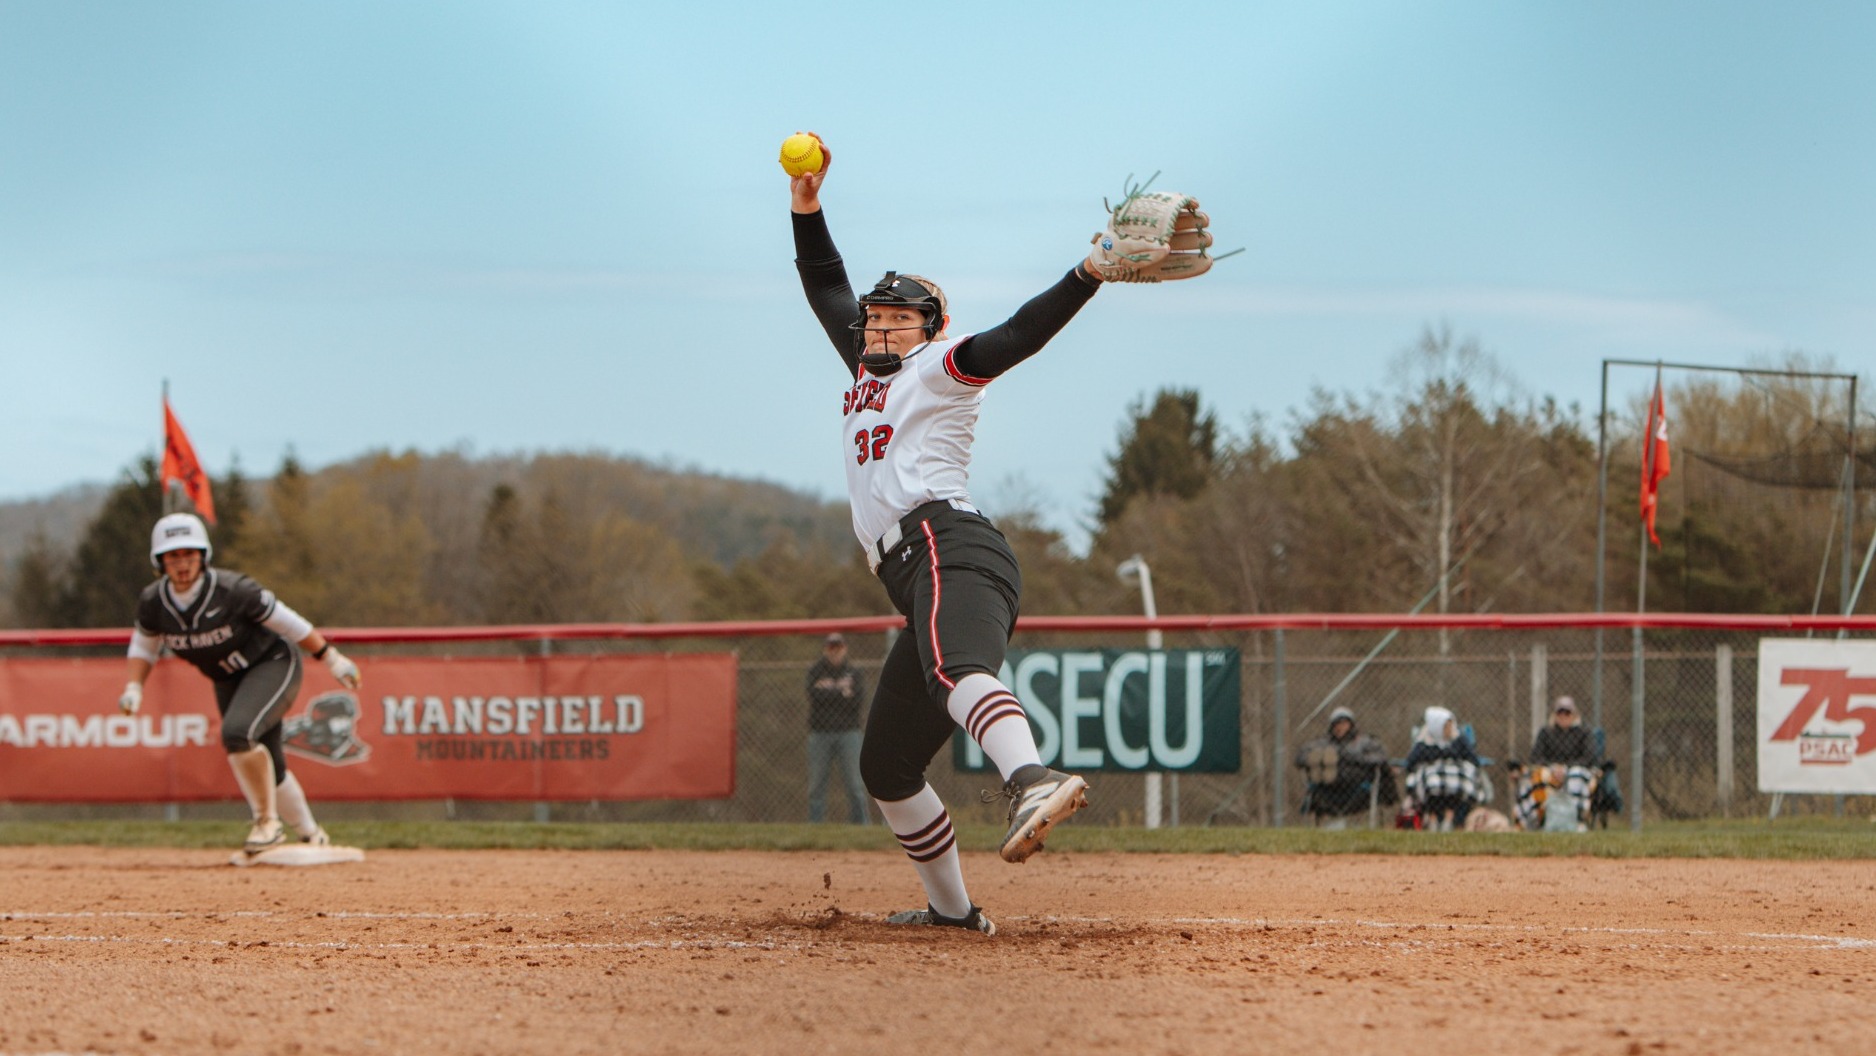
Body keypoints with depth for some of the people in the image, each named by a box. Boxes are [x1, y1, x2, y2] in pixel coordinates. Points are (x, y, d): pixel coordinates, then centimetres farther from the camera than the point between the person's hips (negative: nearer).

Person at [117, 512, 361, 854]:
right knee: (268, 769, 11)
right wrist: (134, 687, -10)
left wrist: (332, 660, -12)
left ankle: (268, 823, -13)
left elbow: (286, 621, -18)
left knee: (237, 732, -30)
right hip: (228, 682, 6)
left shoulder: (232, 591, -29)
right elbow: (145, 644, 6)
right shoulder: (153, 602, -15)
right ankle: (311, 837, 32)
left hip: (273, 664, -6)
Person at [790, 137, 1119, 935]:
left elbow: (1020, 336, -7)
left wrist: (1091, 274, -21)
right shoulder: (870, 372, 32)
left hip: (948, 546, -9)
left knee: (956, 668, -41)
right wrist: (806, 208, 30)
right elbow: (827, 290, 41)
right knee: (885, 768, 13)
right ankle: (952, 910, 21)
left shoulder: (942, 369, 9)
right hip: (920, 575, 9)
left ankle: (1031, 782, -68)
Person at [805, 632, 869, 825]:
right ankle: (815, 825, 3)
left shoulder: (853, 674, 10)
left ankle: (860, 823, -4)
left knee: (855, 784, -5)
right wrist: (841, 691, -5)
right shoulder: (815, 672, 8)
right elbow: (815, 695, -11)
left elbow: (858, 698, -7)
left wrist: (829, 691, -6)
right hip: (820, 734, 0)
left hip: (848, 731, 0)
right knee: (816, 785, 0)